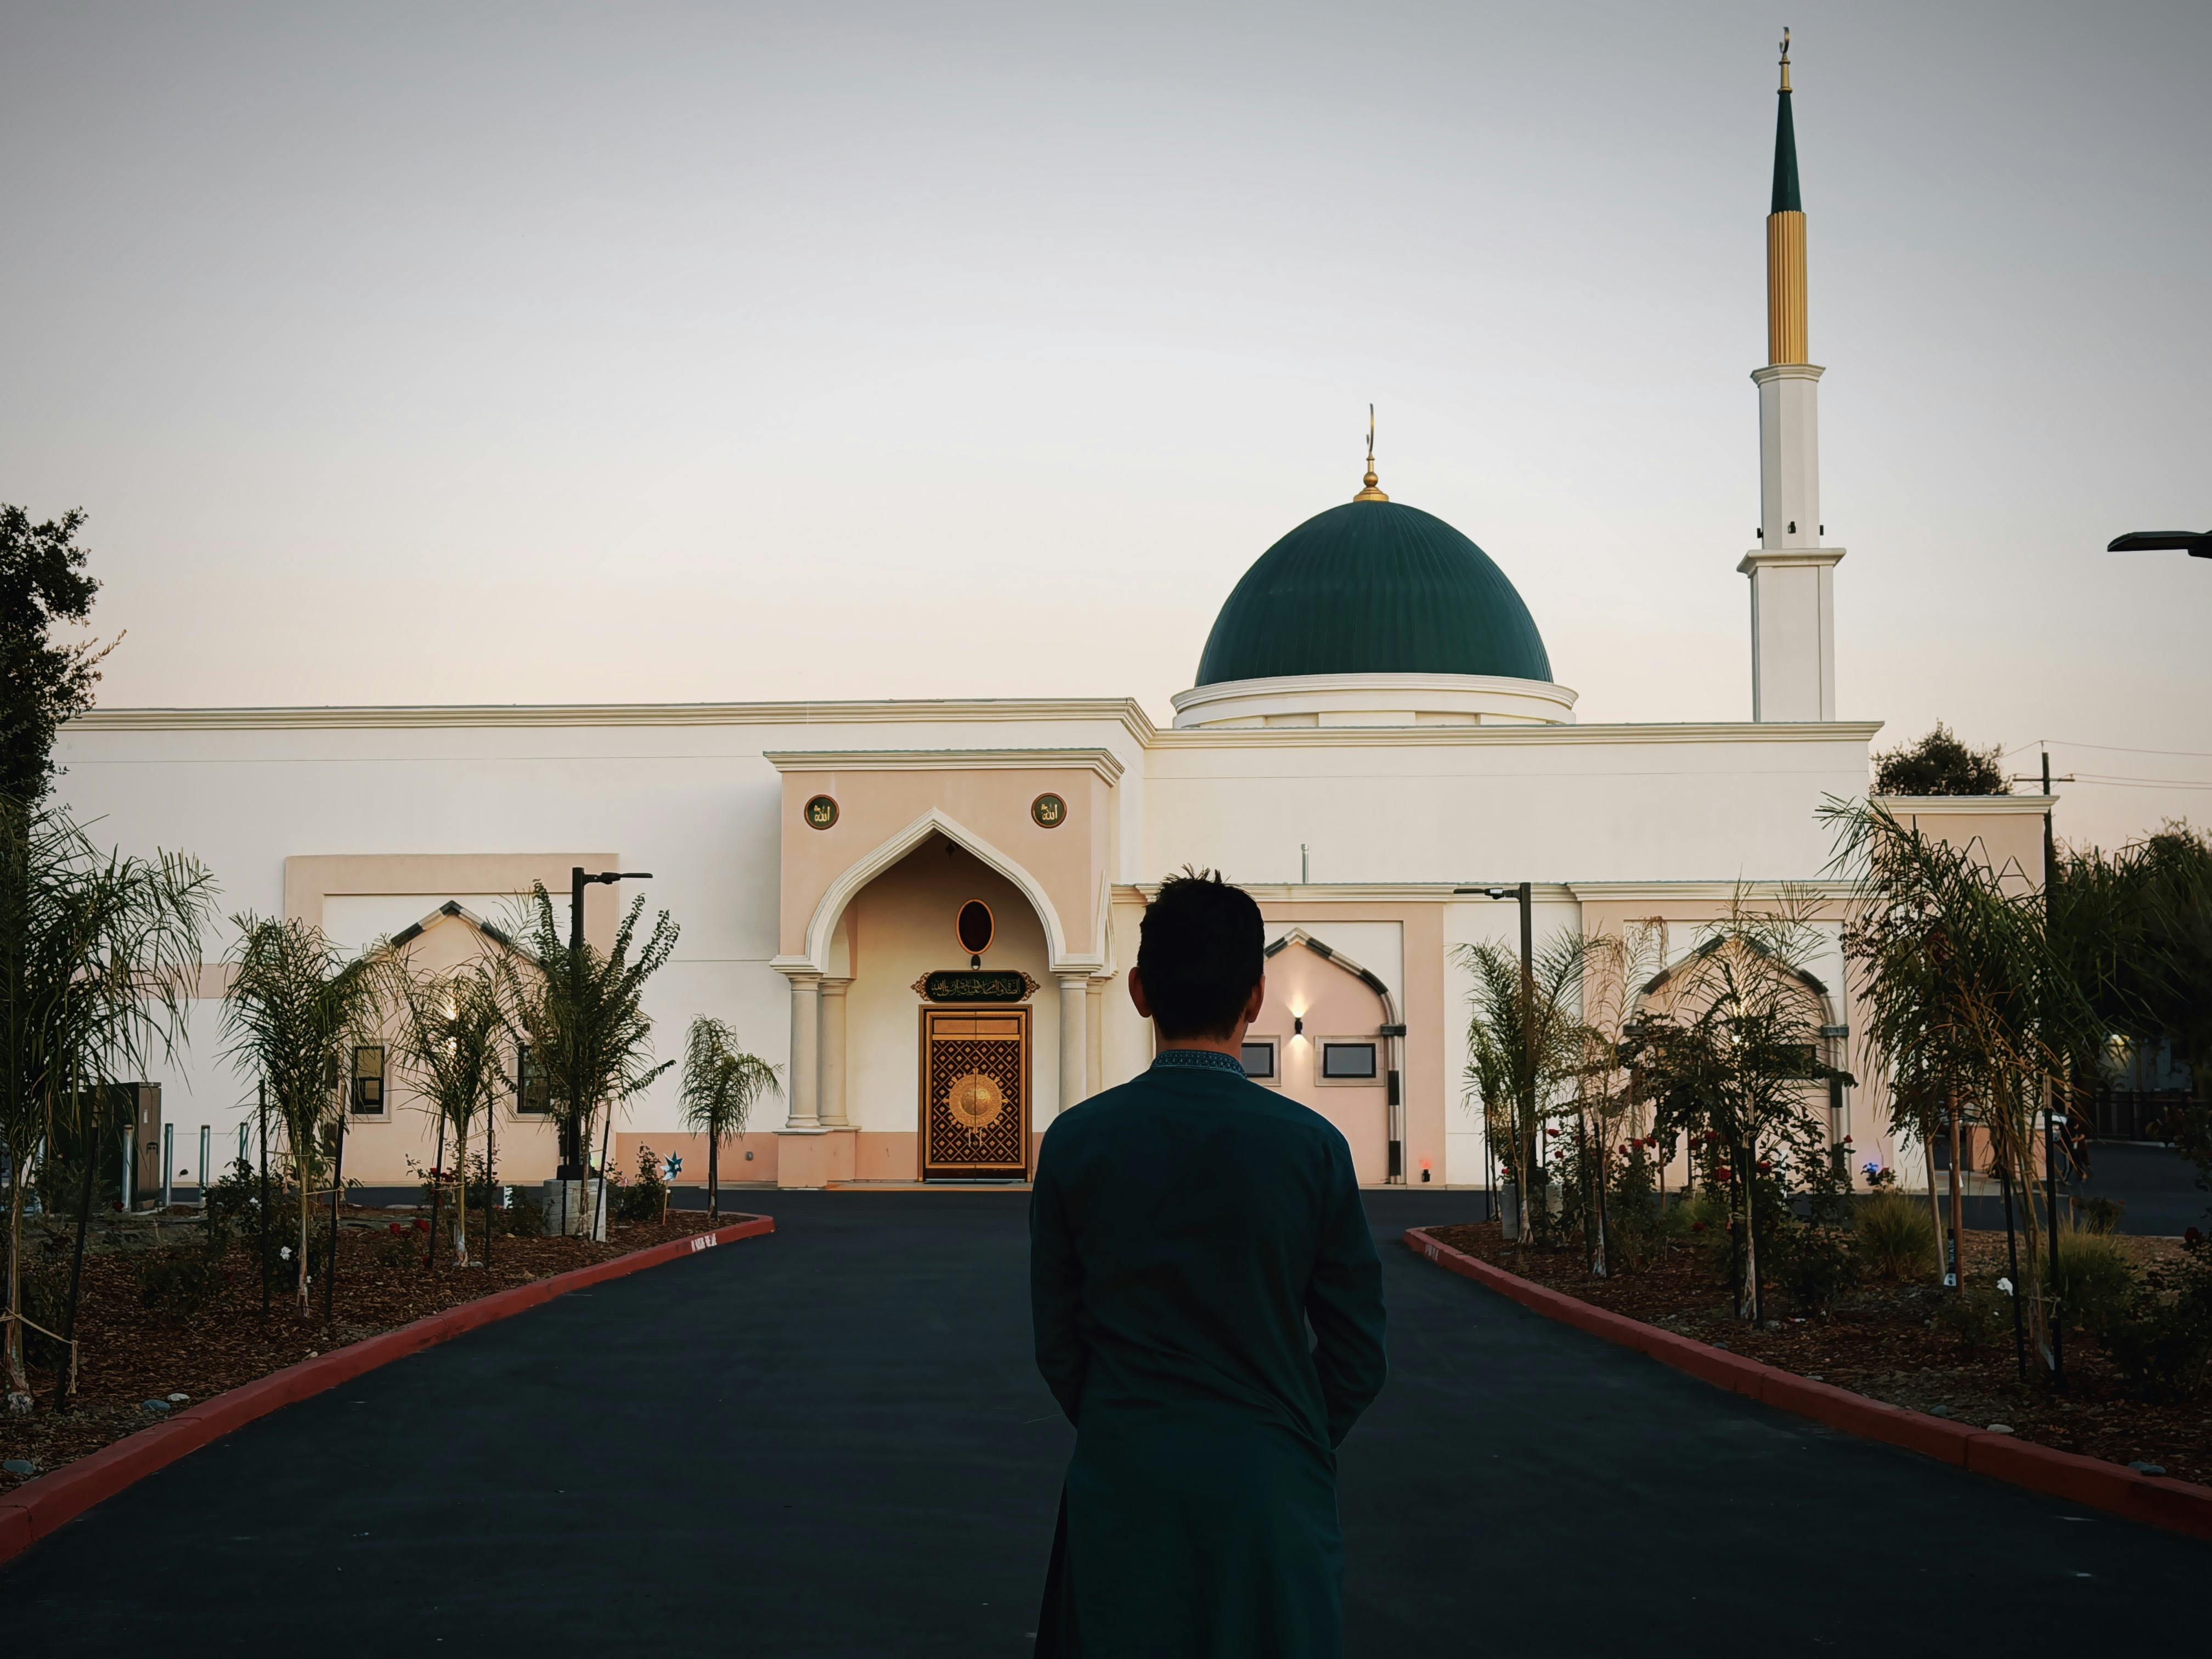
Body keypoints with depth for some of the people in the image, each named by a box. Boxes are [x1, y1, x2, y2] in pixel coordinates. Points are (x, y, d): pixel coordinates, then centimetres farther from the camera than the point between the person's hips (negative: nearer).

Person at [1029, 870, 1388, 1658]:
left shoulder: (1075, 1142, -5)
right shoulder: (1314, 1147, -7)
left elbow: (1058, 1347, 2)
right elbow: (1359, 1357, -1)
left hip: (1124, 1502, 1)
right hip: (1275, 1504, -1)